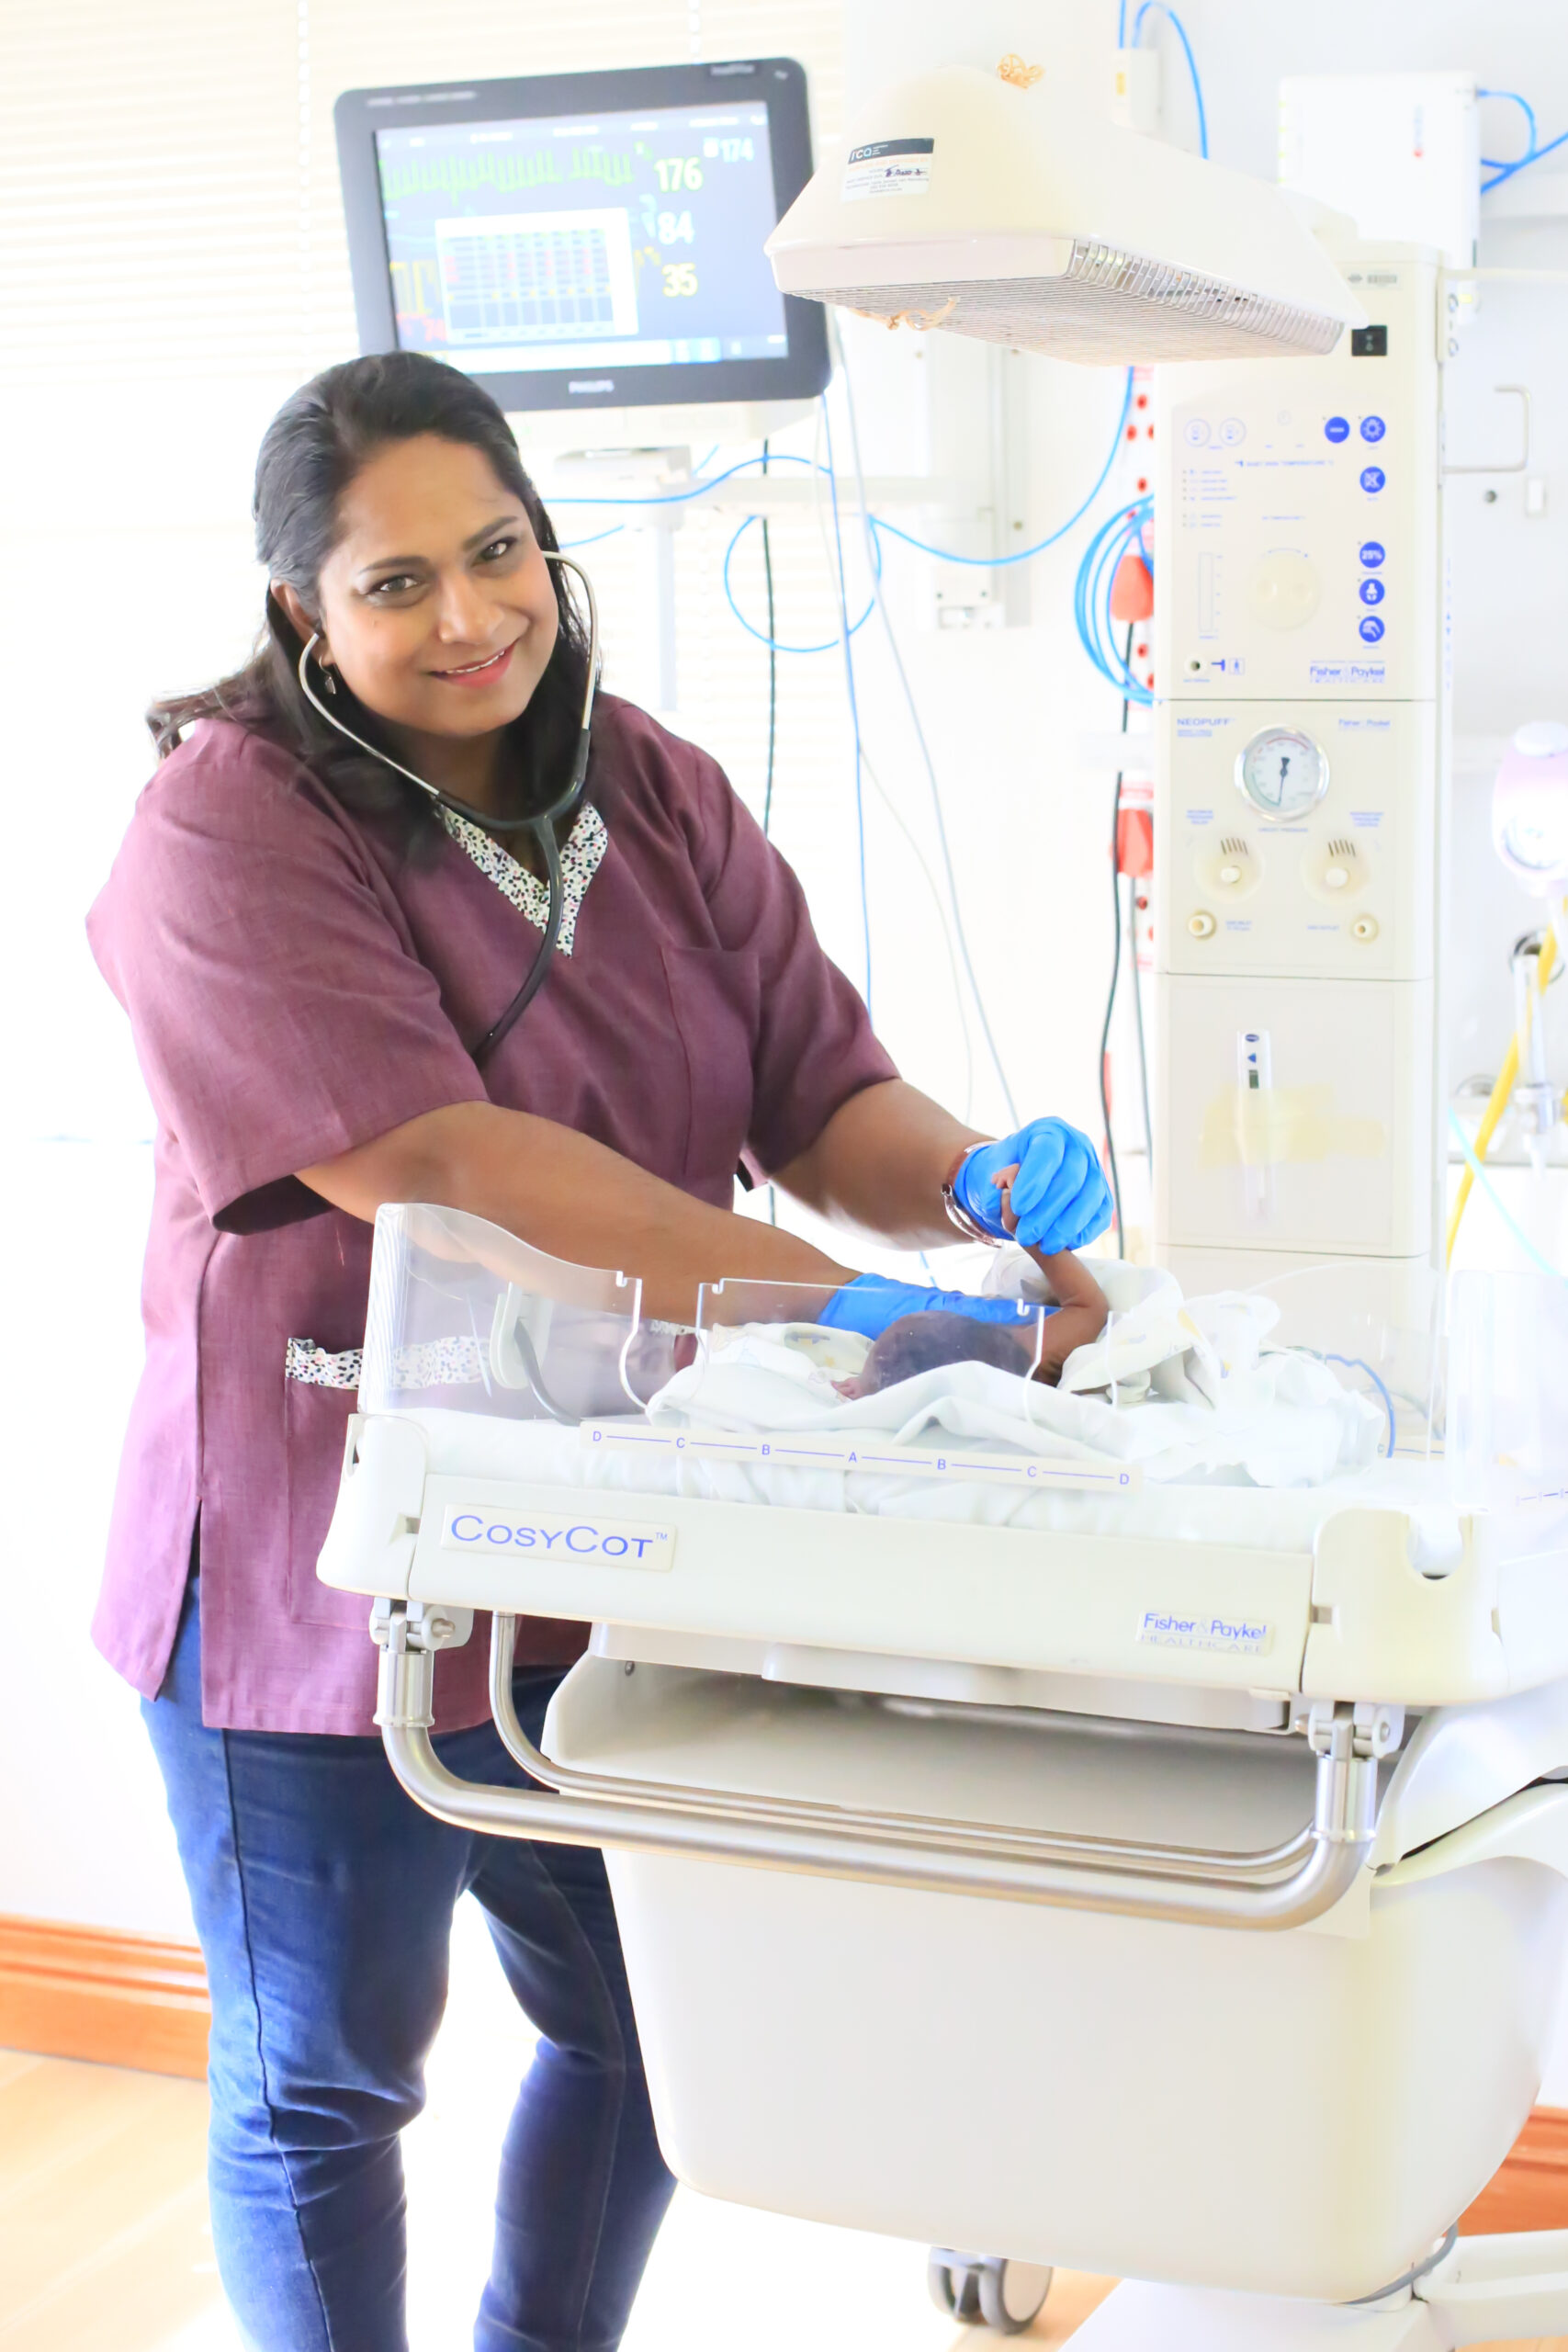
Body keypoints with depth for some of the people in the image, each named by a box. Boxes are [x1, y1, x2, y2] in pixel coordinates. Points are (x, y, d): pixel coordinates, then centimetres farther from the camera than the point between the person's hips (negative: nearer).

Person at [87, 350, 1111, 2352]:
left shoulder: (657, 797, 3)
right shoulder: (229, 832, -17)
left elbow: (822, 1095, -1)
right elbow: (432, 1158, -29)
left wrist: (970, 1182, -25)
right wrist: (843, 1307, -34)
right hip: (324, 1570, -6)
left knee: (644, 2031, 21)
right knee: (320, 2088, 14)